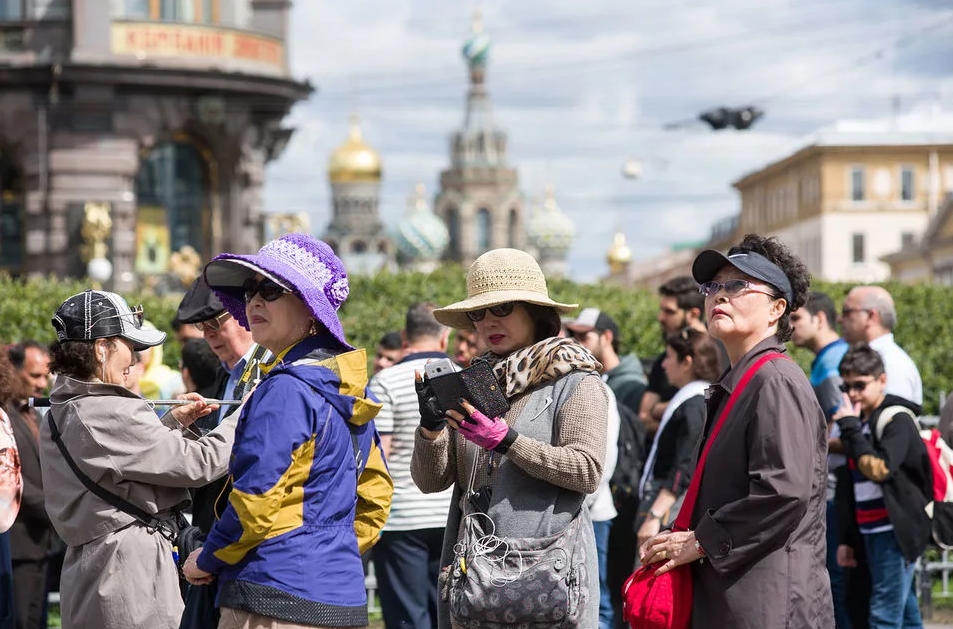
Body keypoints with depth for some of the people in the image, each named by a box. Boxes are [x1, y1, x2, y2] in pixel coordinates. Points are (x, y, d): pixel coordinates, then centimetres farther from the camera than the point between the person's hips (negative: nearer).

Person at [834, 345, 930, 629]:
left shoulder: (897, 419, -9)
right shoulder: (860, 422, 15)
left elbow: (880, 469, -25)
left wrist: (850, 428, -20)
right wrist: (849, 539, 19)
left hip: (897, 532, -8)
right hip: (873, 533, 8)